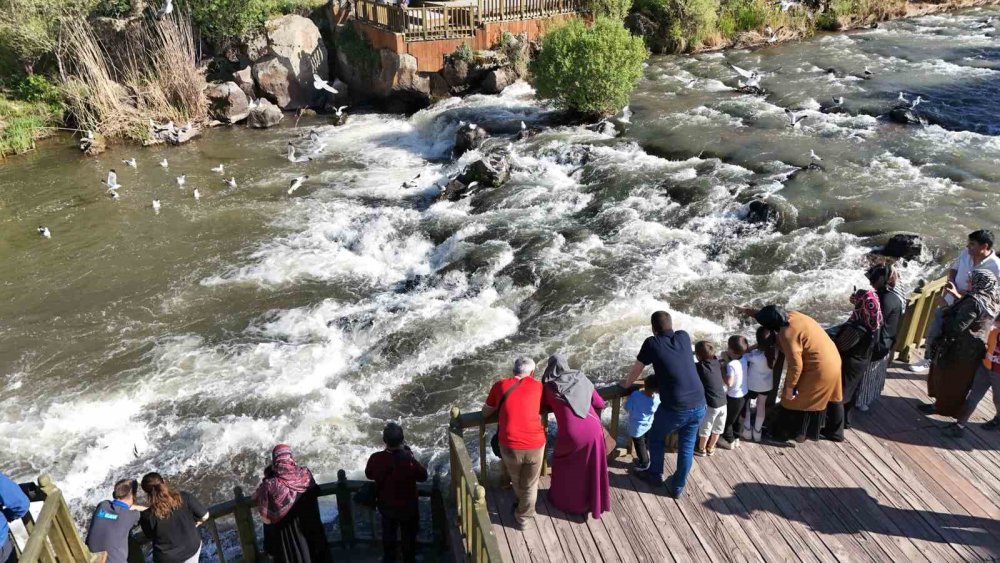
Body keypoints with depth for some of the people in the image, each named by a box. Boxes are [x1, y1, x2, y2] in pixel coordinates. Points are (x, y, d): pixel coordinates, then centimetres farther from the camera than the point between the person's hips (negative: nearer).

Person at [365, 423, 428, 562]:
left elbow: (369, 474, -2)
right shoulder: (409, 460, -35)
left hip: (386, 505, 3)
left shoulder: (376, 458, -25)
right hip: (407, 506, -3)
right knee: (408, 536, 23)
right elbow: (423, 476, -14)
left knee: (388, 534, 29)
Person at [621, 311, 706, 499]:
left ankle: (655, 475, 39)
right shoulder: (684, 337, 4)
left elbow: (636, 369, 8)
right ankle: (677, 487, 32)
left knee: (656, 439, 23)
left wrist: (627, 383, 27)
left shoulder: (652, 343, -7)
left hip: (674, 408, -4)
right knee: (687, 447, 19)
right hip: (699, 405, 4)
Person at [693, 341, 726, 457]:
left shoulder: (699, 367, -18)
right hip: (722, 402, 6)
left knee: (705, 428, 15)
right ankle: (711, 448, 39)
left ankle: (701, 449, 32)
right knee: (717, 427, 22)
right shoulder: (716, 362, 0)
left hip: (711, 404, -6)